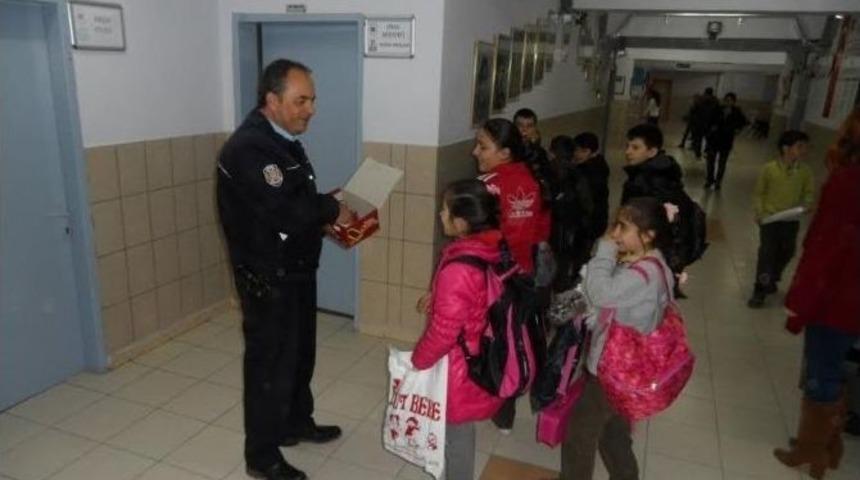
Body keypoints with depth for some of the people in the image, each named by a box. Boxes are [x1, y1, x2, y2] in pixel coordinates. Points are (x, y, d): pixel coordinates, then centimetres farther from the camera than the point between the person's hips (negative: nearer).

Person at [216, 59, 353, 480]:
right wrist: (332, 211, -16)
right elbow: (284, 212, -31)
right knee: (270, 363, 4)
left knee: (299, 353, 22)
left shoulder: (282, 140, 10)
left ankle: (297, 423, 43)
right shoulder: (248, 148, -23)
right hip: (268, 279, -10)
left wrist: (327, 208, -1)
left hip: (296, 270, 10)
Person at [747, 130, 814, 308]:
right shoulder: (769, 168, -12)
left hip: (792, 220, 4)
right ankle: (759, 290, 7)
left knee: (786, 253, 14)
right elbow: (759, 193, -3)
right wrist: (759, 213, -10)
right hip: (770, 219, -4)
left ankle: (772, 280, 39)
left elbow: (809, 192, 7)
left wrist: (805, 205, -13)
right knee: (766, 253, -4)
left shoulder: (805, 171, -4)